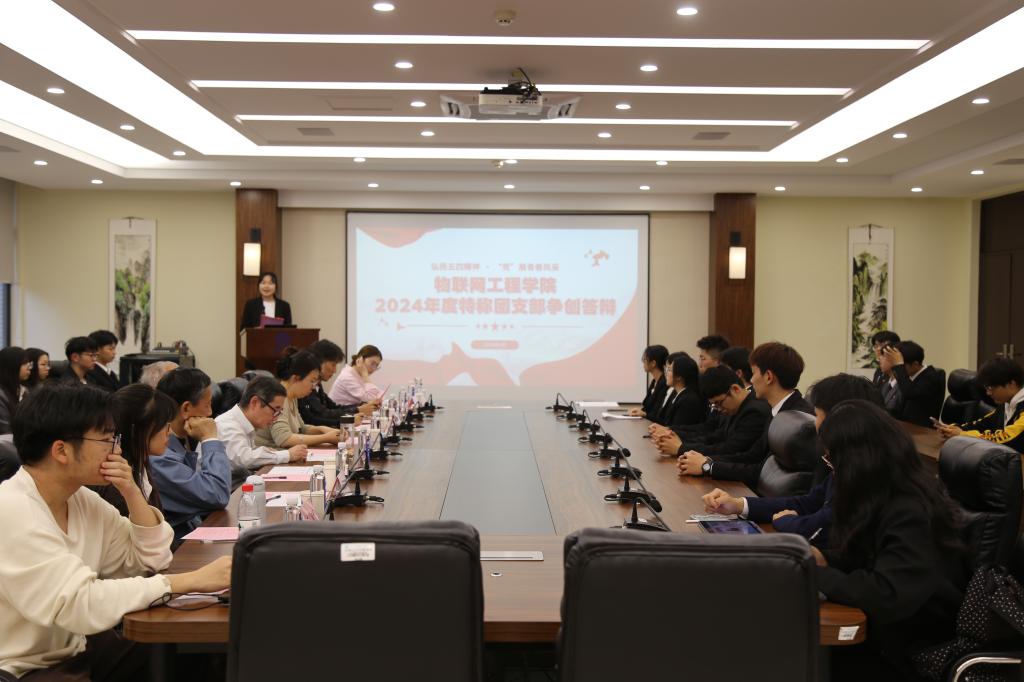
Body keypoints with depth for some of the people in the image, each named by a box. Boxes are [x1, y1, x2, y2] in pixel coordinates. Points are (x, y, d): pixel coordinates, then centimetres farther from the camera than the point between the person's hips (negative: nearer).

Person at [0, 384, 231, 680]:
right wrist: (193, 580, -30)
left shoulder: (80, 498, 2)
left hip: (78, 651, 8)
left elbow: (150, 558, 6)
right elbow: (81, 606, -31)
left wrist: (131, 493, -9)